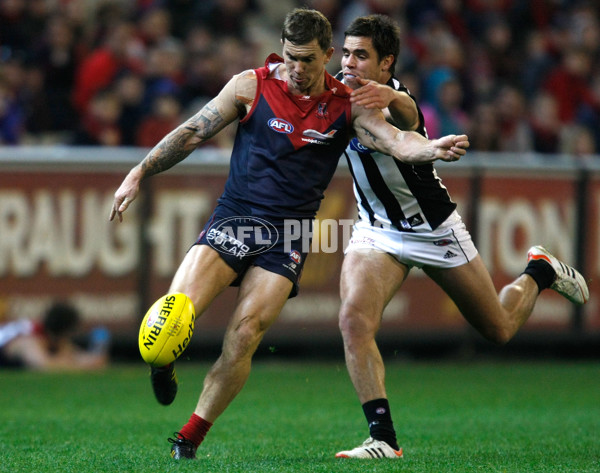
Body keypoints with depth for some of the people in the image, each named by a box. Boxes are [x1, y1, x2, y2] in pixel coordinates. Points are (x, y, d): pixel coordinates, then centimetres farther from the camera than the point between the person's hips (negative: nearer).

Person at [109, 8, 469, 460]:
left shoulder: (346, 105, 3)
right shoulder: (252, 86, 0)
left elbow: (394, 140, -10)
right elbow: (192, 133, 4)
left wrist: (433, 148, -32)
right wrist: (140, 173, -3)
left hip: (288, 235, 1)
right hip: (234, 217, -1)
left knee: (245, 334, -14)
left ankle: (190, 438, 1)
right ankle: (164, 365, 14)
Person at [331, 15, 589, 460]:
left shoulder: (397, 100, -31)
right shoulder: (342, 90, -12)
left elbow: (406, 110, -59)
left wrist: (388, 97, -82)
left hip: (436, 230, -4)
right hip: (377, 231, 4)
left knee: (499, 329, 13)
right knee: (355, 319, -23)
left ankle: (540, 272, 45)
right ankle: (383, 437, -20)